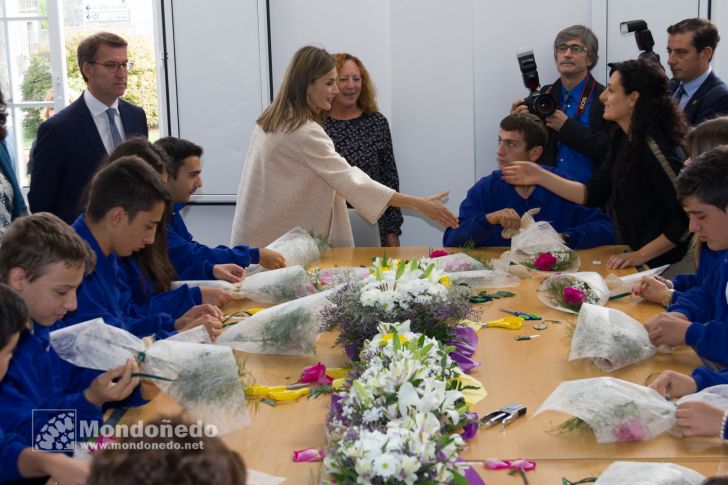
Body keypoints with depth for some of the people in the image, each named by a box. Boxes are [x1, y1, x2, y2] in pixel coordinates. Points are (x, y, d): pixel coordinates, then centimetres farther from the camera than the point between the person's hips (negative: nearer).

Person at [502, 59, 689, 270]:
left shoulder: (654, 148, -22)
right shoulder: (623, 139, 5)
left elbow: (688, 217, -24)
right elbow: (593, 195, 8)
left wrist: (642, 255, -18)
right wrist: (541, 177, 2)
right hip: (633, 254, 8)